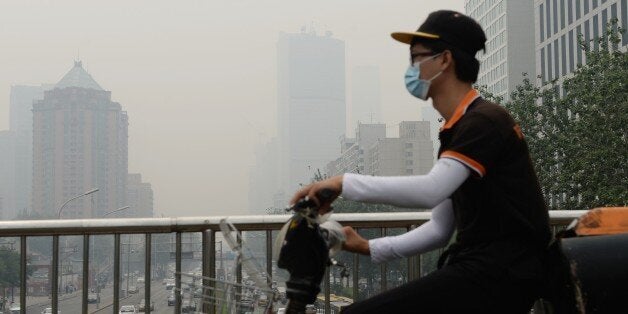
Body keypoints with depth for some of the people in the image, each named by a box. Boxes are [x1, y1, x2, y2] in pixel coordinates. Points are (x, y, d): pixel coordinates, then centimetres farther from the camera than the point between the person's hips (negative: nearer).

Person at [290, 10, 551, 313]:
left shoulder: (485, 121, -11)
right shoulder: (456, 131, 18)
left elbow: (430, 190, -26)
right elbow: (441, 229, 16)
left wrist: (345, 182, -19)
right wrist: (369, 248, 8)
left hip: (501, 275, -9)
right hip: (476, 268, 9)